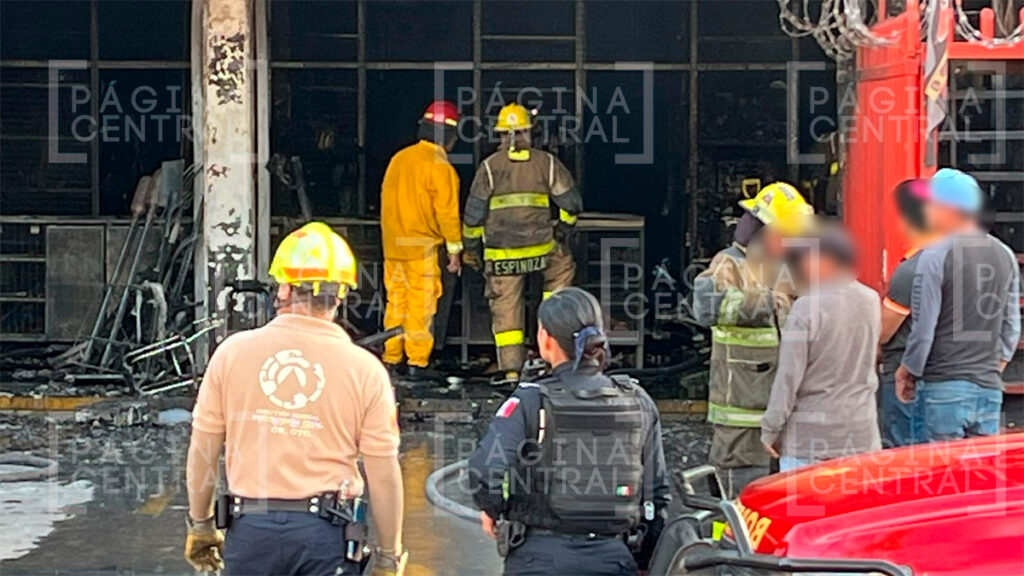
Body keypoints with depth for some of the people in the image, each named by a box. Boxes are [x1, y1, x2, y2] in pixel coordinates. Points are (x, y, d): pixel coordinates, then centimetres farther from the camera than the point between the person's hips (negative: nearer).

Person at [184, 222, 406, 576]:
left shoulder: (232, 353, 1)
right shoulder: (364, 370, -3)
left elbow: (203, 450, 6)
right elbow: (383, 472, -2)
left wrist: (200, 524, 19)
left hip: (251, 527, 1)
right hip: (326, 533, -1)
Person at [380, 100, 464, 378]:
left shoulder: (399, 158, 10)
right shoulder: (439, 167, -12)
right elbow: (447, 211, -12)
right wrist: (455, 249, -4)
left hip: (393, 247, 7)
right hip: (422, 249, -7)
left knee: (396, 302, 12)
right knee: (421, 306, -3)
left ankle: (391, 360, 14)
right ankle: (416, 363, -3)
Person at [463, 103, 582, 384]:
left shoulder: (489, 167, -3)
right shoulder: (547, 163, 1)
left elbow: (474, 213, -2)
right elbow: (571, 204, 5)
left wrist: (471, 248, 11)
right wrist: (563, 233, 23)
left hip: (500, 253, -1)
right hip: (540, 247, 1)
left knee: (505, 308, 7)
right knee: (563, 266, 32)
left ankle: (511, 368, 3)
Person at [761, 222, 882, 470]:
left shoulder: (806, 308, -13)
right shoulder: (871, 301, 4)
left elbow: (788, 376, -11)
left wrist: (770, 430, -3)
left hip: (811, 433, -5)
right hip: (862, 431, 5)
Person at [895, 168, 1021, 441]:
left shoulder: (935, 257, -9)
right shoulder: (1005, 255, 10)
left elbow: (923, 329, -9)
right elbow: (1012, 327, 14)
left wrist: (906, 371, 4)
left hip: (945, 386, -5)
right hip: (990, 387, 6)